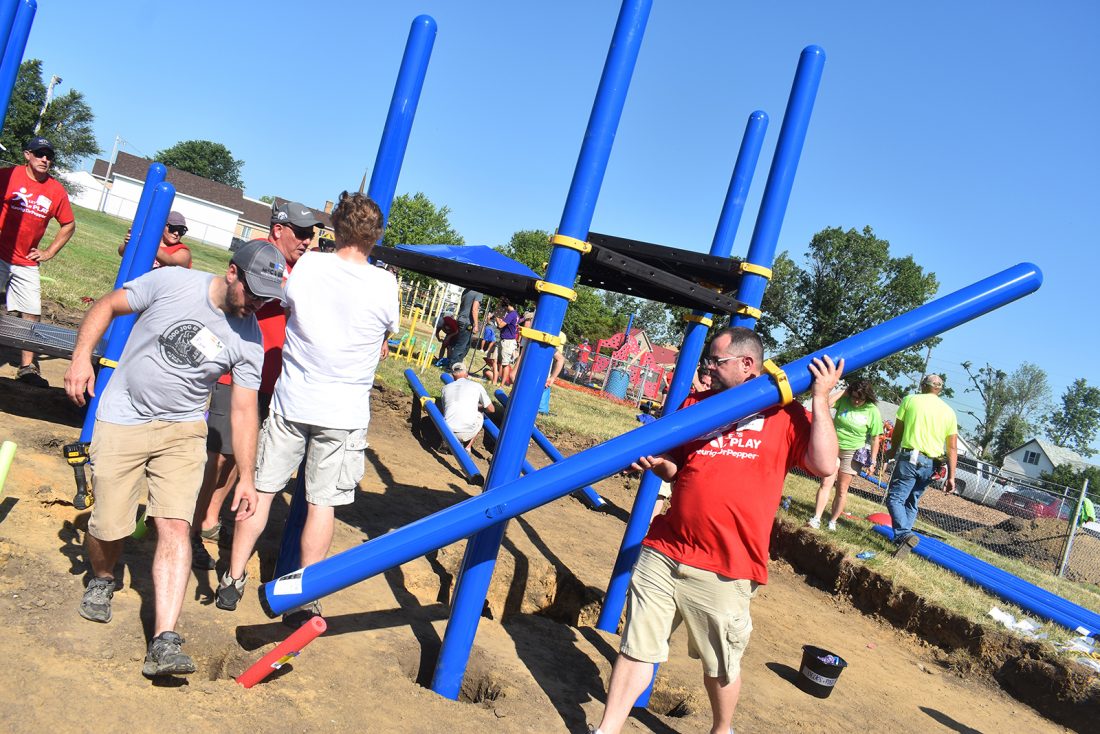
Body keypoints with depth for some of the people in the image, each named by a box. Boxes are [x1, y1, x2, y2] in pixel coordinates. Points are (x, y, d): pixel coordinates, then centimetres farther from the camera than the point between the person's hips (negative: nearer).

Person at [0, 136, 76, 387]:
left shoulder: (56, 190, 3)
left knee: (32, 313, 2)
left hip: (27, 263, 3)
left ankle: (27, 366, 12)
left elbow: (69, 225, 14)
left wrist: (49, 252, 9)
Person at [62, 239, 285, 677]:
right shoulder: (171, 282, -13)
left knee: (175, 526, -13)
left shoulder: (249, 341, -7)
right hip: (122, 421, -1)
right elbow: (106, 307, 0)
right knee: (108, 526, -1)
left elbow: (244, 411, -4)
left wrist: (246, 478, -7)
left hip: (181, 430, 1)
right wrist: (81, 358, -13)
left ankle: (163, 643, -13)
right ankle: (102, 580, 36)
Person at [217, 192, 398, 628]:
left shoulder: (306, 265, -8)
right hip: (345, 412, -1)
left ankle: (232, 581, 23)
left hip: (291, 399, 1)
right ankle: (303, 601, 13)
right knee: (322, 502, 6)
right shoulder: (384, 284, -10)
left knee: (261, 489, 14)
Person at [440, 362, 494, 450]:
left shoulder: (446, 388, 15)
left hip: (447, 432, 3)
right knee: (479, 416, 29)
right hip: (467, 433, -3)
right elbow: (491, 409, 14)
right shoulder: (476, 386, 8)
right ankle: (467, 447, 15)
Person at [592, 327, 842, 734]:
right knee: (636, 648, 8)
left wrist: (820, 399, -9)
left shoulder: (784, 414, 2)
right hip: (663, 554, 3)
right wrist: (658, 464, -4)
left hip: (725, 572, -3)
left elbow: (824, 464, -10)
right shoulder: (696, 404, 13)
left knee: (721, 666, 13)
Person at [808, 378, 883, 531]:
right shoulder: (844, 400, -7)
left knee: (842, 489, 6)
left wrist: (872, 461, -2)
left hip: (852, 453, -1)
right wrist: (843, 391, -18)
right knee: (826, 483, -9)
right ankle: (816, 519, -12)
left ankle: (833, 521, 16)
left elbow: (875, 438, -3)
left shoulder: (873, 411, -9)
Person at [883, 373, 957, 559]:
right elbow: (952, 448, 5)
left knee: (895, 498, -5)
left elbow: (897, 431, 8)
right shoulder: (949, 411, 9)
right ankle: (903, 537, 16)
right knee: (912, 502, 17)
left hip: (909, 458, -4)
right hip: (930, 464, 4)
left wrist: (892, 451, 25)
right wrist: (951, 476, 7)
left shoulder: (910, 400, 1)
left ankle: (904, 534, -26)